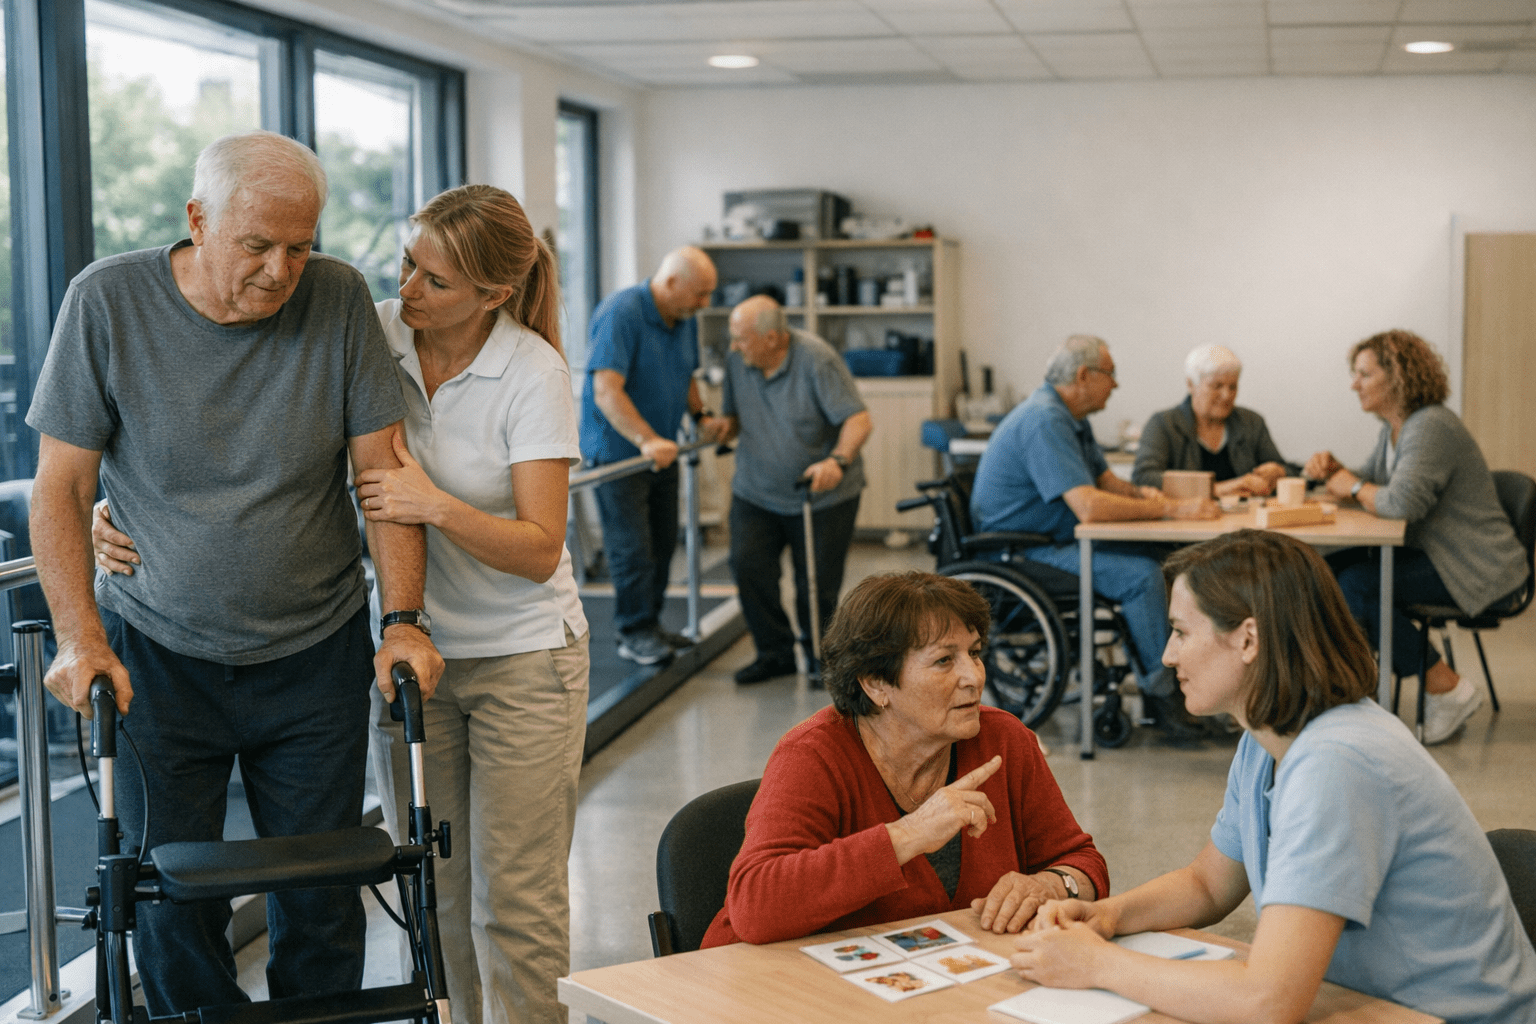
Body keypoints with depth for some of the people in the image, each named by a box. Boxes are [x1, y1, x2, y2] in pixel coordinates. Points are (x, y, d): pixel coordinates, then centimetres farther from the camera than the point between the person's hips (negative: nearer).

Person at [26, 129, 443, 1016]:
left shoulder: (339, 300, -7)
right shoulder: (108, 301, -10)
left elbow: (384, 470, -4)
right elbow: (62, 485, -6)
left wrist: (404, 620, -13)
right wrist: (80, 636, -15)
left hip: (316, 653, 1)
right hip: (156, 652, -1)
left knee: (321, 908, 6)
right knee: (171, 911, 4)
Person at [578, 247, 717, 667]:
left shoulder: (684, 320, 4)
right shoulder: (620, 313, -23)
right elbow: (606, 391, -32)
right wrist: (647, 440, -39)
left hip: (662, 449, 8)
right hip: (617, 450, -8)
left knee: (663, 541, 13)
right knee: (632, 546, -6)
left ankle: (650, 624, 24)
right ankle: (636, 633, 5)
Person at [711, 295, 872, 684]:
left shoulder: (816, 359, -19)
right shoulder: (738, 360, -1)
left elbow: (858, 419, -23)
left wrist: (837, 461, -39)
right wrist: (727, 424, -9)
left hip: (822, 495, -4)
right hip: (756, 490, 5)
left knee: (816, 584, 1)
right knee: (748, 566, -10)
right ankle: (775, 652, 5)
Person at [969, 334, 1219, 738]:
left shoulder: (1070, 417, 12)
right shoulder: (1045, 421, -23)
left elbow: (1105, 480, 19)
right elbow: (1089, 507, -32)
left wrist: (1138, 493, -5)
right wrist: (1173, 509, -27)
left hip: (1051, 539, 11)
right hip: (1019, 556, -11)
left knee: (1154, 557, 4)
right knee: (1141, 575, -20)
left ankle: (1153, 679, 6)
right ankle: (1163, 695, -9)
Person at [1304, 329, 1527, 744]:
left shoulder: (1431, 427, -20)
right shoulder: (1394, 429, 12)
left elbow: (1401, 502, -32)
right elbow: (1368, 482, 20)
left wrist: (1355, 486, -14)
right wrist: (1333, 470, -1)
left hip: (1479, 571, -10)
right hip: (1436, 555, 10)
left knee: (1357, 585, -24)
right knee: (1335, 566, 0)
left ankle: (1449, 690, -12)